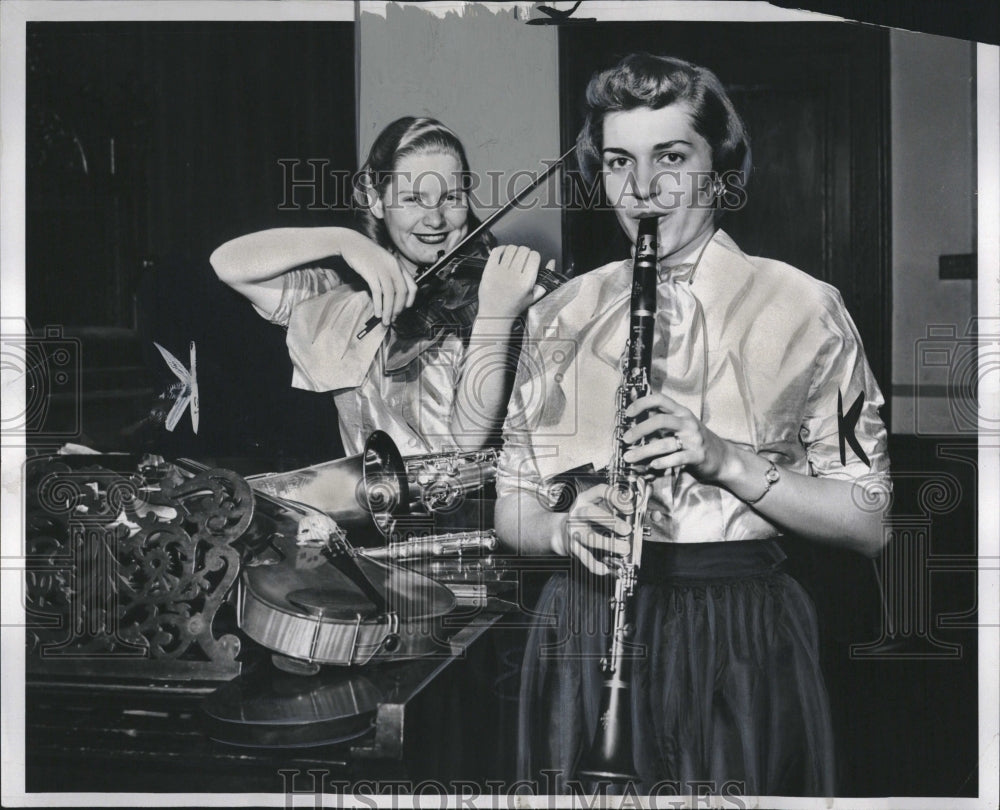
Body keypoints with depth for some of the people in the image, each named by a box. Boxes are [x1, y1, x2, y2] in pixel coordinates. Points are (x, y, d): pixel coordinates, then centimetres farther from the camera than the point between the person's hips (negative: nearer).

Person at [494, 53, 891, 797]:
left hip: (743, 637, -2)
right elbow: (512, 509, 11)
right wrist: (564, 528, -12)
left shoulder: (800, 307, -3)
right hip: (580, 639, 3)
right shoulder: (561, 315, 7)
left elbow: (866, 523, -4)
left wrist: (726, 459, -19)